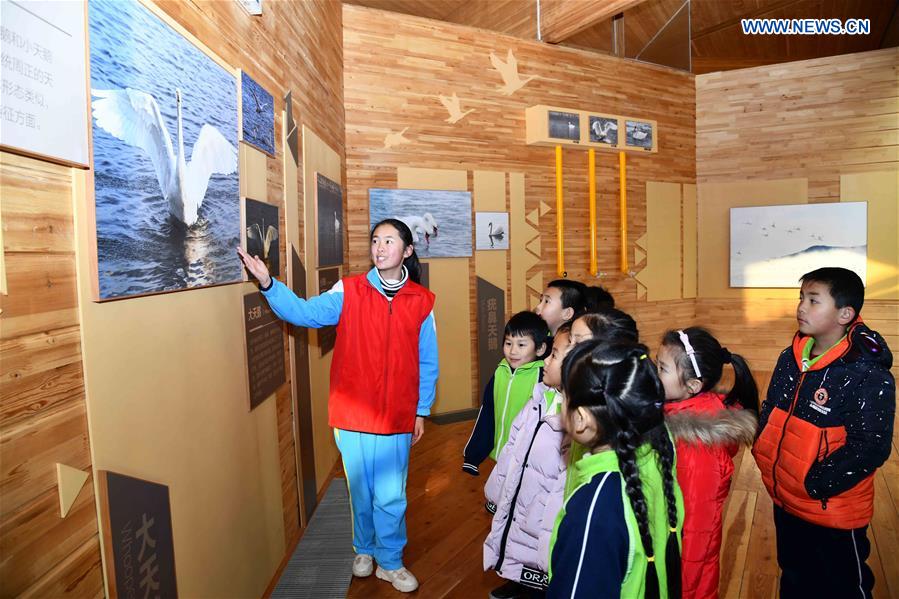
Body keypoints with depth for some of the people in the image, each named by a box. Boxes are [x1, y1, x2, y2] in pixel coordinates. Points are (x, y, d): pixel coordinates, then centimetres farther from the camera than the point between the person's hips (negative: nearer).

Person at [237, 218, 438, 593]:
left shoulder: (421, 302, -3)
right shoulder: (349, 292, -6)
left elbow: (427, 363, 3)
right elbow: (305, 312, -18)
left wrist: (422, 411, 5)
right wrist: (267, 283, -32)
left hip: (397, 418, 0)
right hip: (352, 415, 0)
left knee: (390, 498, 7)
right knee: (361, 491, 17)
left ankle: (391, 562, 32)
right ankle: (364, 549, 44)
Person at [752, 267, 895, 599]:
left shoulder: (869, 376, -22)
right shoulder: (790, 358, -1)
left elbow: (871, 448, -23)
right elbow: (770, 411, 8)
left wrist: (816, 484, -22)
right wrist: (763, 453, -4)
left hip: (834, 513, -6)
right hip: (785, 501, 6)